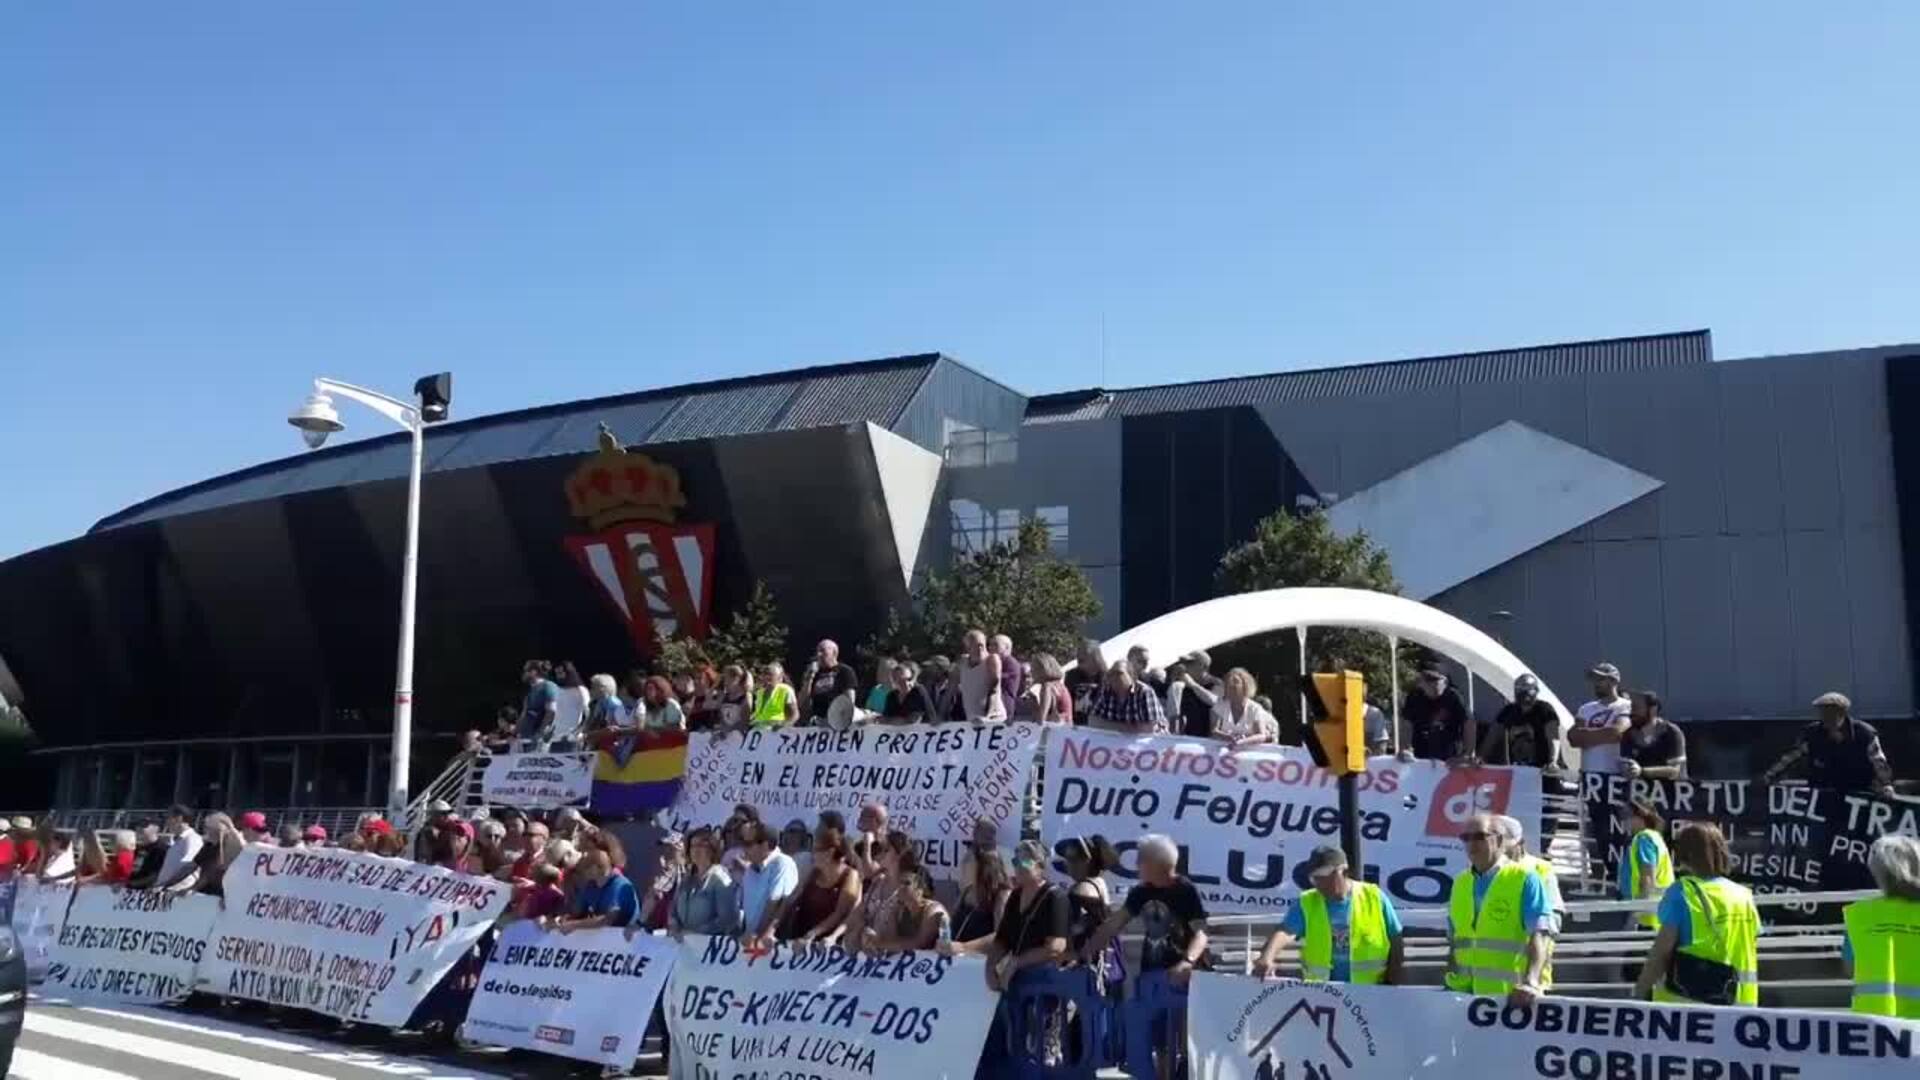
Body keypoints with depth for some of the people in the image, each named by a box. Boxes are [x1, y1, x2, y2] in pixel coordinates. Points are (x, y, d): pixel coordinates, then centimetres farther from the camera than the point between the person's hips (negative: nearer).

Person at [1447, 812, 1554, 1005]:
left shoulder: (1524, 879, -7)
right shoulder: (1460, 882, 12)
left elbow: (1540, 935, -18)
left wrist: (1531, 982, -31)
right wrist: (1450, 985, 13)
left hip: (1510, 994, -5)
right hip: (1465, 993, 6)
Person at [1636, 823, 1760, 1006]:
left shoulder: (1682, 892, -10)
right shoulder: (1745, 897, 9)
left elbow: (1661, 952, -14)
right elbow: (1751, 956, 15)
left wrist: (1639, 992, -6)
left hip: (1688, 1000, -6)